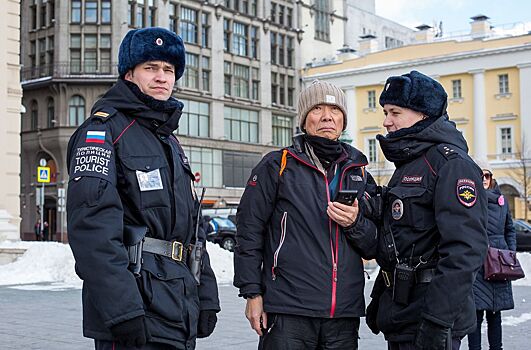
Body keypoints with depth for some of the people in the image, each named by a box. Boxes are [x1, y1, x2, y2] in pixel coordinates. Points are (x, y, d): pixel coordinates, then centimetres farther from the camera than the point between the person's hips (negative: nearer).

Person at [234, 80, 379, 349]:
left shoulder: (358, 173, 14)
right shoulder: (277, 166, 2)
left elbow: (373, 248, 15)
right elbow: (249, 231, -1)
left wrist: (355, 223, -6)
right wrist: (252, 293, -5)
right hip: (288, 310, -4)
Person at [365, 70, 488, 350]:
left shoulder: (451, 163, -14)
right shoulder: (407, 164, 16)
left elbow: (465, 249, -23)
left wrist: (438, 322, -27)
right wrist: (379, 298, 20)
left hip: (427, 318, -9)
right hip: (399, 314, 9)